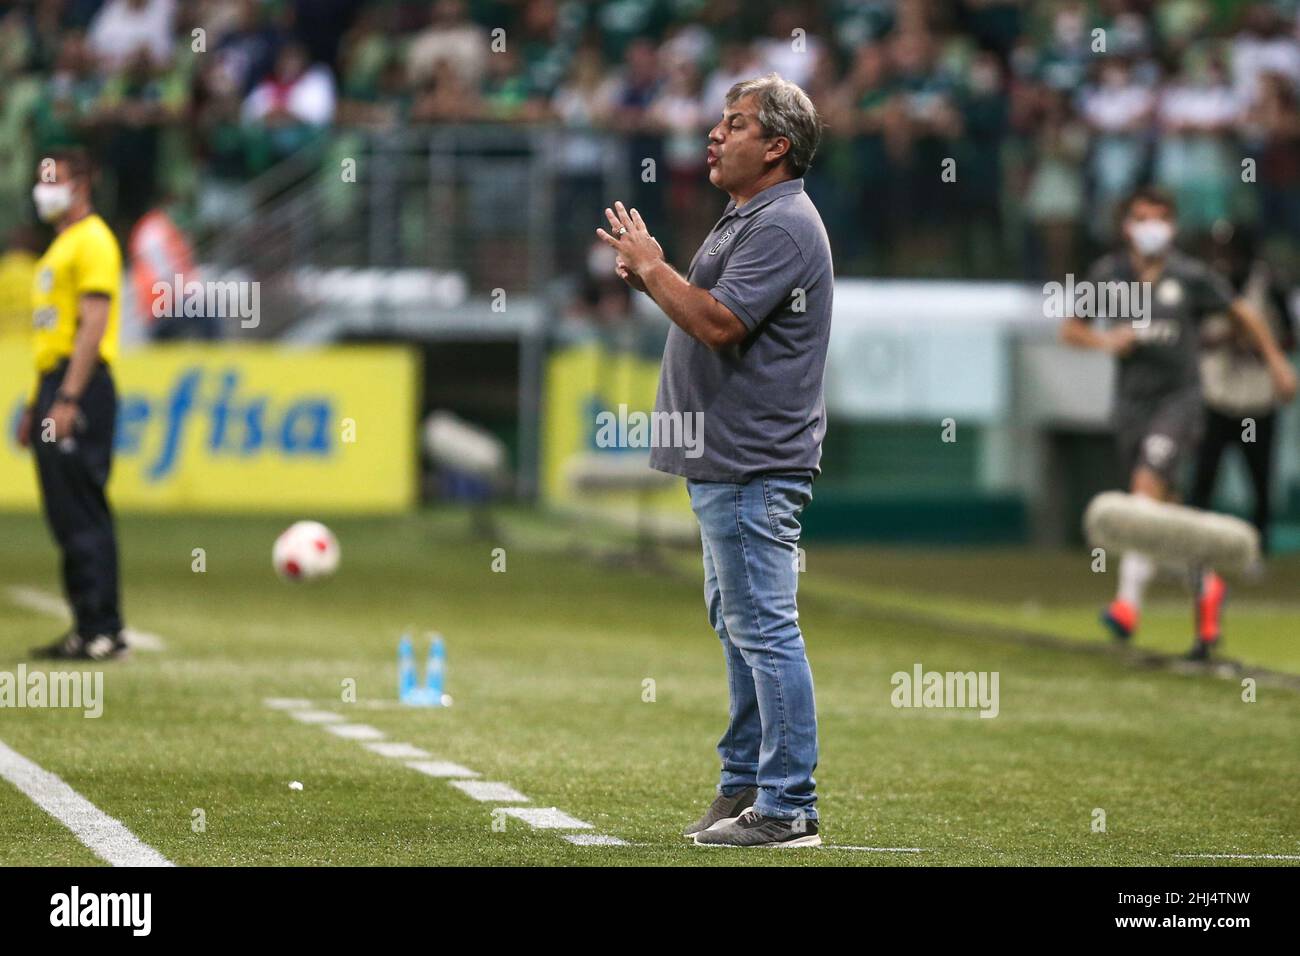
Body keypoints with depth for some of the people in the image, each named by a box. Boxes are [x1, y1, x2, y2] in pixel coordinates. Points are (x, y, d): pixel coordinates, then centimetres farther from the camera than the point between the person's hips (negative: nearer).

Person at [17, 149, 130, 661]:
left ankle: (103, 632, -12)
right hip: (53, 386, 10)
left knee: (83, 513, -12)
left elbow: (93, 325, -17)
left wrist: (67, 399, -23)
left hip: (81, 388, -10)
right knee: (65, 516, 9)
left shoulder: (92, 240, -9)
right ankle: (87, 630, 12)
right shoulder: (60, 246, 22)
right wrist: (34, 406, 23)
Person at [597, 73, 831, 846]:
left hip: (756, 464, -12)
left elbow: (719, 323, -24)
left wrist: (652, 267, -12)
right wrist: (652, 279, 9)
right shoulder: (746, 216, 18)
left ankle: (788, 807, -10)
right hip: (726, 461, 12)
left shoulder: (783, 225, -16)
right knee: (738, 625, 17)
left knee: (764, 629, -11)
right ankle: (746, 784, 25)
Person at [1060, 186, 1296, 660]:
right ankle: (1206, 588, 30)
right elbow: (1072, 328, 11)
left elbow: (1243, 313, 11)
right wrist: (1105, 340, -9)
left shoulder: (1192, 277, -3)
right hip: (1132, 402, 3)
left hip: (1181, 398, -3)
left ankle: (1129, 598, -29)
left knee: (1149, 480, -24)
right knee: (1166, 506, 7)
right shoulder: (1107, 274, 3)